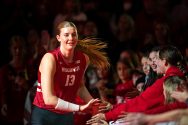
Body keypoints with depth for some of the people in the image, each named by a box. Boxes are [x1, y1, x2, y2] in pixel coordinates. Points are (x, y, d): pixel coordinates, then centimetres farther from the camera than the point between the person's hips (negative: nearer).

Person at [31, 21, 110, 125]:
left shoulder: (84, 59, -3)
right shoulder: (50, 58, -19)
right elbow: (49, 99, -26)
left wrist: (92, 102, 0)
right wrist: (79, 108, -24)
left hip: (66, 116, 5)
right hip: (43, 116, -5)